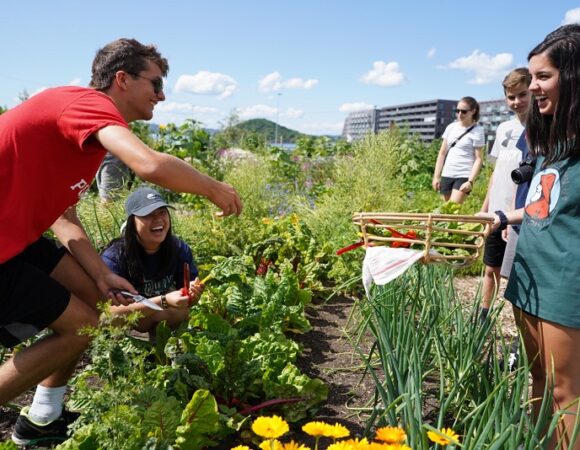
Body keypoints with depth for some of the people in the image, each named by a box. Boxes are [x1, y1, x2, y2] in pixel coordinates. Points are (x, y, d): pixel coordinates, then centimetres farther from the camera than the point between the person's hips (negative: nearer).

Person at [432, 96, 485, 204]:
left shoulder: (477, 131, -5)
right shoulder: (451, 127, 9)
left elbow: (479, 159, -7)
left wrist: (470, 181, -17)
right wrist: (436, 176, 7)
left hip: (464, 176, -5)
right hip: (447, 175, 5)